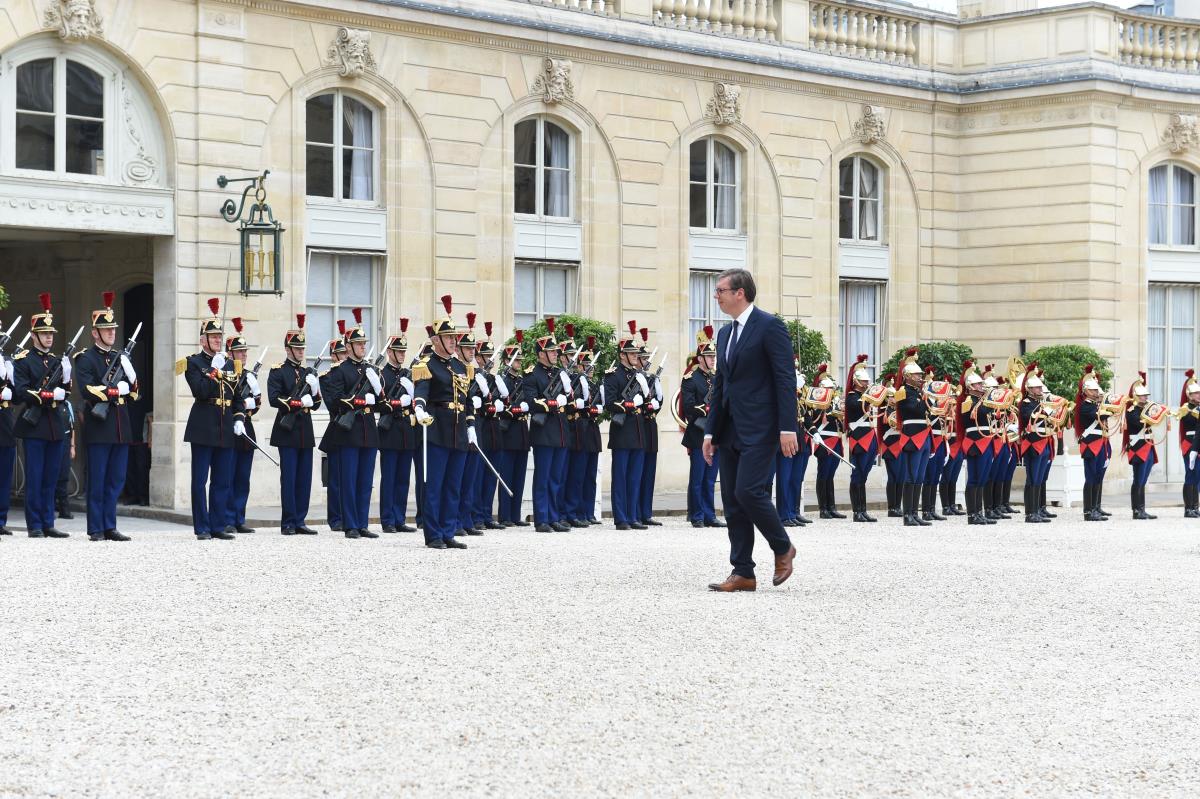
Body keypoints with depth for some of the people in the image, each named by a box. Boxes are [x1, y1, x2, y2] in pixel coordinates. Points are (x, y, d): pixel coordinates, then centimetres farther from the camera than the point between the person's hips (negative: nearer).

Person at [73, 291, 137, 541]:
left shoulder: (121, 357, 18)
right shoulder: (85, 359, -2)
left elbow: (133, 392, 16)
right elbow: (88, 391, -15)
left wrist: (130, 380, -4)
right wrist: (116, 391, -12)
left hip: (121, 427, 6)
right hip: (99, 427, -6)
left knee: (116, 480, 7)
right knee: (97, 481, -2)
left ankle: (110, 527, 12)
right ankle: (96, 530, 1)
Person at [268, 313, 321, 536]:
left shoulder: (308, 373, 17)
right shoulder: (278, 371, -1)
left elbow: (316, 404, 16)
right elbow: (274, 399, -14)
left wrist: (314, 390, -4)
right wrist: (298, 402, -17)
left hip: (305, 431, 6)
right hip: (287, 431, -6)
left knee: (304, 479, 5)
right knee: (289, 478, -5)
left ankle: (300, 521, 10)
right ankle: (288, 523, -1)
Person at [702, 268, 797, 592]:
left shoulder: (770, 326, -8)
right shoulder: (725, 333, 17)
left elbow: (786, 379, -12)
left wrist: (788, 428, -17)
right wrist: (711, 432, 14)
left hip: (760, 429, -8)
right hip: (731, 431, 8)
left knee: (749, 491, -16)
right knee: (732, 501, 4)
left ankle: (783, 548, 7)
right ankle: (742, 573, 7)